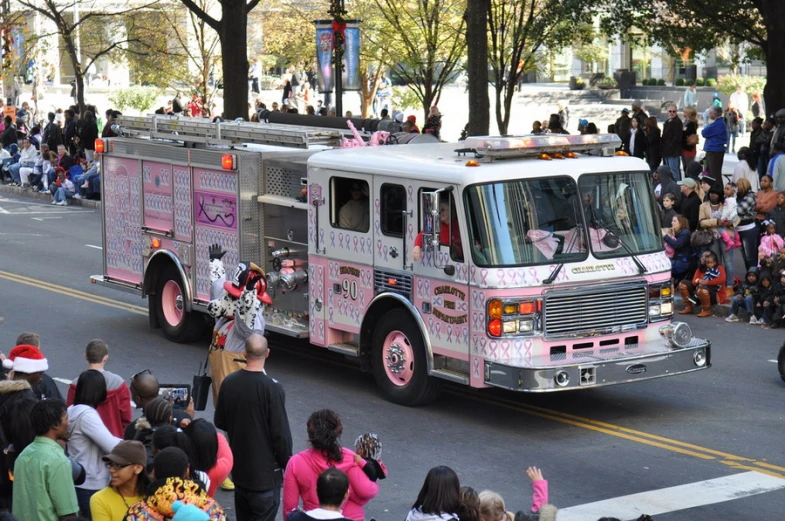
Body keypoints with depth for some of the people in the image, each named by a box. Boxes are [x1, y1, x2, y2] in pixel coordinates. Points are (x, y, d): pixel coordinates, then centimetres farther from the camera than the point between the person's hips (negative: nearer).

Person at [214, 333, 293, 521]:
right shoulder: (272, 388, -20)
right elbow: (281, 433, -17)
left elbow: (220, 422, 8)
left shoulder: (229, 382, -3)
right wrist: (286, 464, -3)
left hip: (239, 468, 6)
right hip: (265, 471, -6)